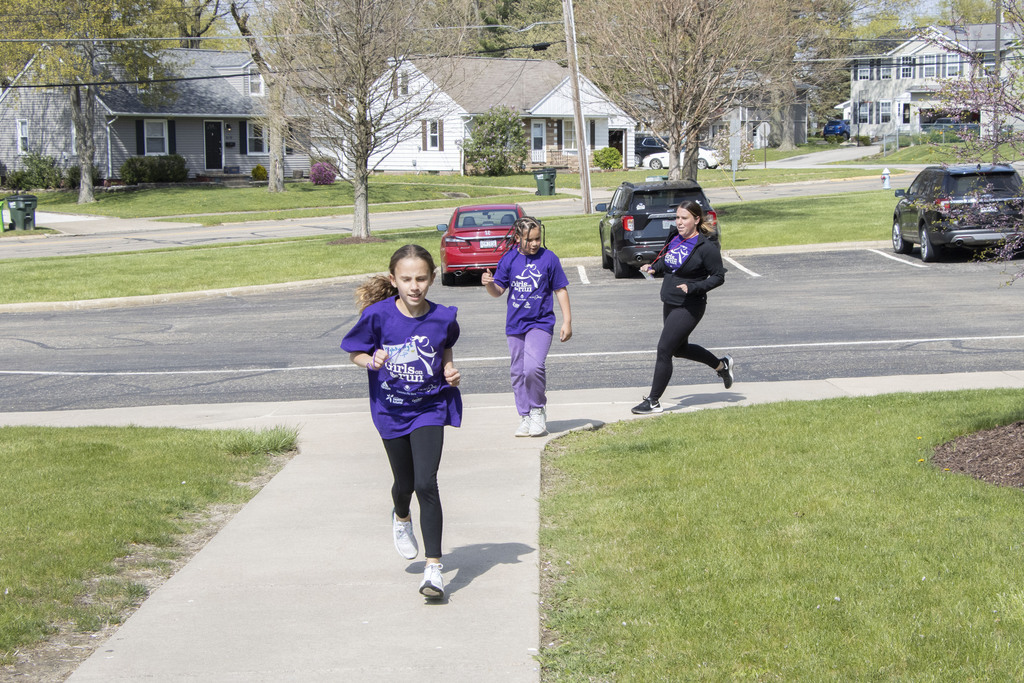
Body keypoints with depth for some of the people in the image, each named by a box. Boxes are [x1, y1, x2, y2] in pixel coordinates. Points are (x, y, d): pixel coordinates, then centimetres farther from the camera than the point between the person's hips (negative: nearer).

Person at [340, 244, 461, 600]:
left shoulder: (442, 317, -11)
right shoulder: (378, 315, -15)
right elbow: (355, 352, -2)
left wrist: (450, 370, -8)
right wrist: (372, 361, -23)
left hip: (430, 408, -1)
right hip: (391, 411, 1)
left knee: (426, 483, -15)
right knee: (404, 483, 17)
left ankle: (433, 568, -10)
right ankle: (401, 518, 55)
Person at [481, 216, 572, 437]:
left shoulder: (548, 258, -3)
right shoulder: (509, 259, 3)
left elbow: (560, 290, 4)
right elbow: (498, 291, 7)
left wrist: (567, 321, 1)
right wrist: (489, 284, -16)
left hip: (540, 323, -3)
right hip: (515, 325, 4)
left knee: (533, 367, -21)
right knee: (518, 373, 7)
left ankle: (538, 410, 1)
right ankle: (525, 418, 19)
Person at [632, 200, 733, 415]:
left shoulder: (706, 247, -17)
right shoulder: (675, 239, 4)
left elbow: (719, 277, -14)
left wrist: (693, 288, -26)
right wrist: (653, 266, 1)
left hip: (689, 307, -9)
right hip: (670, 304, 9)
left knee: (664, 350, -10)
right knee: (680, 348, 23)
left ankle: (653, 401, -1)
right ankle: (721, 365, 45)